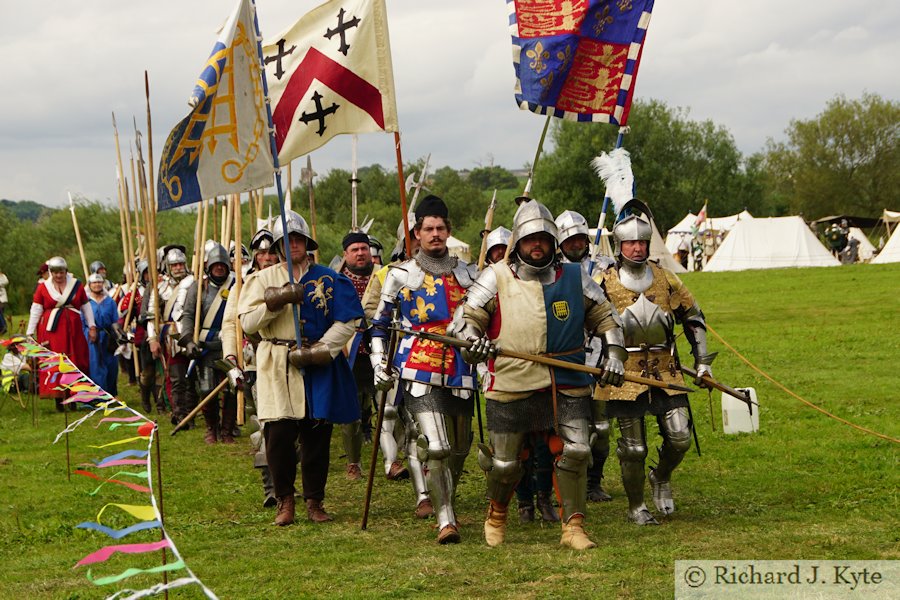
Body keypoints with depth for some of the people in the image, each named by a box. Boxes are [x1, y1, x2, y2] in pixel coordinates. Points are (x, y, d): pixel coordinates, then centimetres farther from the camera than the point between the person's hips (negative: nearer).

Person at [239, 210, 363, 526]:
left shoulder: (329, 280, 6)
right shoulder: (263, 279, 9)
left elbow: (347, 321, -1)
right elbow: (248, 323, 0)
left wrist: (319, 349, -12)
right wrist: (277, 300, -14)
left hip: (318, 369, 0)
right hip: (276, 368, 0)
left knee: (317, 436, 3)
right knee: (278, 435, -7)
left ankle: (314, 501, 16)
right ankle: (285, 500, 8)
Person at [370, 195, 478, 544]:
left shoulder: (467, 275, 12)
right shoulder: (401, 276, 4)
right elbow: (379, 323, 12)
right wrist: (379, 364, 4)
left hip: (459, 373, 4)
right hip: (420, 373, -4)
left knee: (459, 450, 11)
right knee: (435, 448, -16)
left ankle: (446, 503, 33)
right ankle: (445, 521, -12)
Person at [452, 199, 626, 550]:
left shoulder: (574, 277, 8)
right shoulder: (497, 278, 1)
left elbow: (605, 317, 17)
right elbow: (466, 318, 1)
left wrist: (614, 355, 4)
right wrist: (473, 341, -21)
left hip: (568, 386, 2)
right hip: (511, 387, -2)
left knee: (574, 452, -10)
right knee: (504, 464, 6)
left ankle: (573, 526, 0)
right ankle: (497, 515, 35)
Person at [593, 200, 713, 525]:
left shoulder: (665, 279, 5)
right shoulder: (604, 283, -4)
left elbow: (692, 316, 16)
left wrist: (702, 361, 12)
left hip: (665, 370, 3)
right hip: (624, 373, -3)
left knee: (679, 437, -4)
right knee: (633, 447, 1)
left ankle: (661, 477, 27)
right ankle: (636, 507, 19)